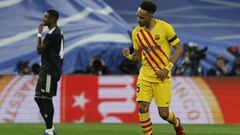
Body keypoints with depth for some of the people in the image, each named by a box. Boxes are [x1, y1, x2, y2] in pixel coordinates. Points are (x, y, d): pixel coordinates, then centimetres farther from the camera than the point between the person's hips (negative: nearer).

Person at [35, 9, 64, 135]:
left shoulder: (52, 34, -17)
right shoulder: (57, 32, 17)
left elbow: (39, 50, -14)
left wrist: (39, 34, -7)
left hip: (50, 71, -11)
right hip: (47, 69, 11)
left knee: (46, 99, -8)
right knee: (38, 97, 13)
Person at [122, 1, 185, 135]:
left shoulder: (164, 27, -12)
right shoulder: (137, 32, -1)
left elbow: (179, 48, -5)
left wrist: (167, 69, -13)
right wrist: (129, 56, -13)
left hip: (162, 75, -3)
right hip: (145, 74, 3)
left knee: (163, 113, -2)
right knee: (143, 109, -11)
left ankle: (176, 122, 34)